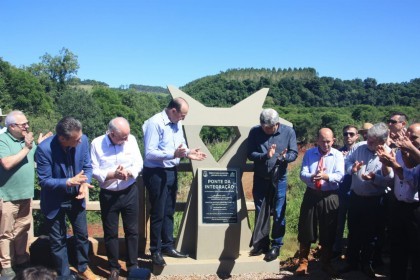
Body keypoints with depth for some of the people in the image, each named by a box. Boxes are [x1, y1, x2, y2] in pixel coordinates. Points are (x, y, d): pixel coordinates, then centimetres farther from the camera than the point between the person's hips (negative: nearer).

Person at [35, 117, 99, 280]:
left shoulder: (83, 140, -17)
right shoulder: (44, 149, -28)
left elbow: (87, 166, -3)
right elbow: (44, 181, -22)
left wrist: (85, 183, -21)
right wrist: (69, 182, -35)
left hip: (75, 198, 4)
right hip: (54, 202, -4)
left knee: (82, 235, 17)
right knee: (58, 241, 11)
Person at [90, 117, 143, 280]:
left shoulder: (131, 139, -6)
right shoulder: (97, 143, -12)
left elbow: (139, 164, -4)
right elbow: (94, 171, -12)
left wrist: (128, 172, -23)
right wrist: (113, 174, -24)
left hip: (130, 192, 2)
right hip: (108, 195, -1)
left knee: (132, 230, 11)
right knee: (110, 233, 10)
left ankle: (132, 266, 27)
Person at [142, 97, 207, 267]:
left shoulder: (177, 124, 6)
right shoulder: (155, 123, -19)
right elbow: (149, 153, -23)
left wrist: (187, 153, -5)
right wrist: (173, 154, -32)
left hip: (171, 172, 8)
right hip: (156, 173, -8)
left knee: (169, 212, 16)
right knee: (158, 213, 3)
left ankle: (167, 246, 30)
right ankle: (155, 251, 18)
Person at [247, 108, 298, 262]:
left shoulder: (288, 132, -8)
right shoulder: (255, 132, -7)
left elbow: (294, 153, -7)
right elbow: (250, 154, -9)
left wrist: (285, 157, -29)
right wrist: (265, 155, -27)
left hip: (279, 179, -2)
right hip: (260, 178, 2)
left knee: (278, 213, 3)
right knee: (260, 212, 11)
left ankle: (276, 245, 16)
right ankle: (261, 244, 24)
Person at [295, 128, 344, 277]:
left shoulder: (338, 155, 0)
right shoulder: (309, 153, 5)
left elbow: (340, 175, -13)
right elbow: (302, 173, -5)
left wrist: (326, 176, -33)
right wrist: (312, 177, -27)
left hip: (330, 197, -1)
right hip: (311, 195, 1)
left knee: (328, 232, 9)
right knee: (306, 229, 6)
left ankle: (326, 263, 27)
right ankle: (303, 262, 22)